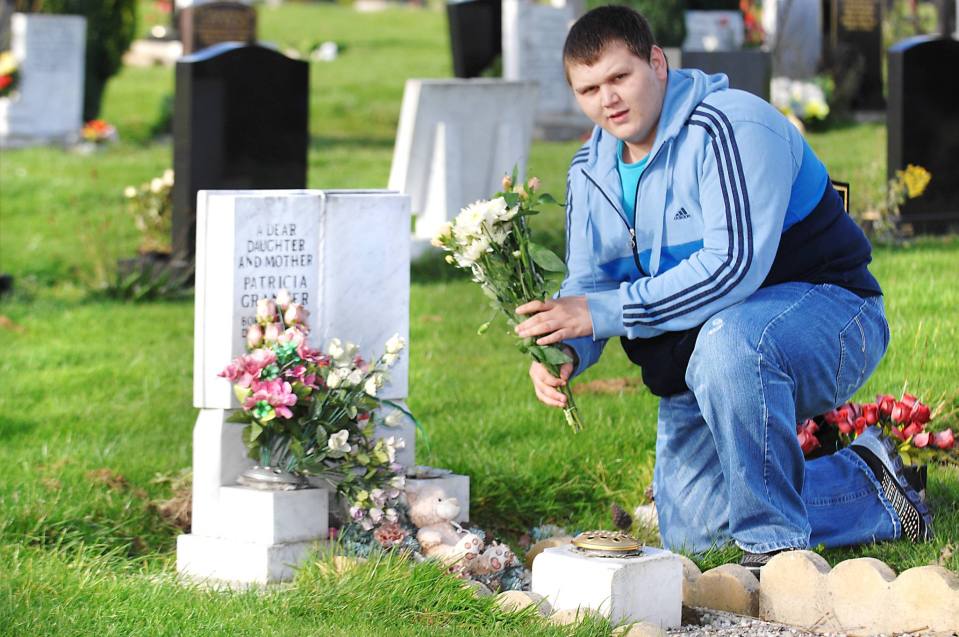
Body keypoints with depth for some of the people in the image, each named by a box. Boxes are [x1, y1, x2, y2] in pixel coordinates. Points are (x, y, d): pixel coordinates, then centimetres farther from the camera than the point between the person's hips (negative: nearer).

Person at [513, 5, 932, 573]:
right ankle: (866, 488, 22)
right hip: (702, 348, 9)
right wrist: (566, 352, -16)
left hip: (825, 311, -9)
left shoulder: (731, 127, -22)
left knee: (727, 342, -42)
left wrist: (604, 312, -33)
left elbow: (735, 265, -33)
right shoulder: (591, 172, 5)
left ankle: (776, 546, -28)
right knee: (689, 532, 5)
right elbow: (587, 284, 8)